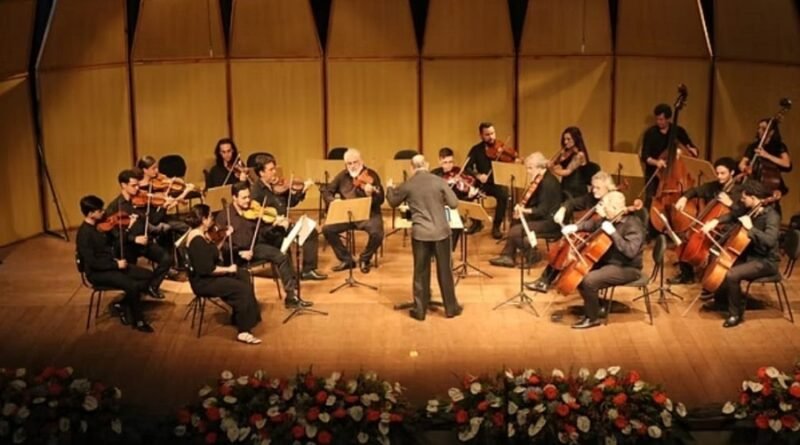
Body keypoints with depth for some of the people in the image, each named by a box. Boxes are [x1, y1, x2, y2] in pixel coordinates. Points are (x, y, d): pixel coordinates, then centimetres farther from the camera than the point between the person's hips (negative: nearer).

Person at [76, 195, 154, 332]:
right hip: (97, 272, -9)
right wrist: (116, 265, -19)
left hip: (111, 265, 9)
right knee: (132, 286, -27)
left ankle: (122, 305, 7)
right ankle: (138, 320, -6)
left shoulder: (99, 225, 5)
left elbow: (111, 244, 18)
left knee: (148, 275, 1)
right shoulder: (84, 234, -20)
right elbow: (92, 263, -24)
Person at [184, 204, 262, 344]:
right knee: (243, 289, -18)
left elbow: (213, 253, 19)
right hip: (204, 282, -11)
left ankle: (238, 317, 20)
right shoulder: (197, 240, -26)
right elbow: (207, 269, -29)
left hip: (210, 275, 11)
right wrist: (228, 269, -16)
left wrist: (225, 237, 11)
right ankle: (243, 332, -14)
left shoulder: (202, 234, 6)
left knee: (244, 275, 12)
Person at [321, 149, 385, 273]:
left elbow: (380, 200, -13)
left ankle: (364, 259, -2)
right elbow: (327, 191, 11)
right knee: (327, 229, -18)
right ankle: (346, 259, 0)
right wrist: (334, 202, -9)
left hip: (368, 214, -3)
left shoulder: (371, 175, -8)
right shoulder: (342, 176, 3)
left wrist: (371, 194, -35)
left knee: (377, 233, -32)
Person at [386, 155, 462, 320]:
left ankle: (420, 310, 13)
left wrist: (389, 188, 33)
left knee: (421, 272, 9)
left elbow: (393, 202, 13)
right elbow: (454, 203, -4)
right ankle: (451, 308, 18)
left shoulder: (407, 185, -4)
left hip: (420, 233, 0)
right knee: (444, 271, 10)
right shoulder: (438, 181, -6)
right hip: (441, 231, 0)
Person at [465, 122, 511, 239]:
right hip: (482, 184, 1)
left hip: (498, 183, -1)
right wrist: (478, 175, -24)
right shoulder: (476, 150, 4)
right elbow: (467, 167, -5)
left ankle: (496, 226, -16)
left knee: (503, 193, -34)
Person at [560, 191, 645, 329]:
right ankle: (595, 306, 18)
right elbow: (594, 224, 20)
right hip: (609, 262, 9)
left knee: (589, 280, -25)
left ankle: (592, 318, -6)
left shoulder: (633, 224, -22)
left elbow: (630, 251, -33)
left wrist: (613, 233, -33)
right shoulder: (612, 220, 3)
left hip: (627, 269, -9)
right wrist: (576, 227, 4)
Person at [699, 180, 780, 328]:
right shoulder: (749, 209, 1)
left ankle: (736, 313, -9)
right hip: (750, 254, 10)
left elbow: (770, 240, -37)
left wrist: (750, 228, -34)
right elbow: (732, 216, 20)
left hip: (765, 261, -10)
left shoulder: (771, 216, -23)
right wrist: (716, 221, 3)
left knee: (732, 274, -28)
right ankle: (720, 300, 34)